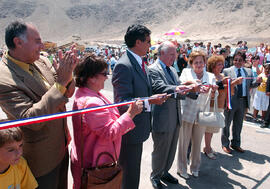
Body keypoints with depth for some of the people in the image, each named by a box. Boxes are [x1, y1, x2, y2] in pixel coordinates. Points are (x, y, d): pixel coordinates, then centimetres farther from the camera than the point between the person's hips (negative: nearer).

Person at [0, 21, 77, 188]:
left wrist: (67, 73, -20)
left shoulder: (41, 61, -5)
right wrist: (60, 83, -34)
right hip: (41, 159, -7)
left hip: (62, 146, 7)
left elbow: (67, 93, 1)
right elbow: (31, 120, -32)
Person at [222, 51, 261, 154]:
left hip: (243, 101, 4)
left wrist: (257, 81, -8)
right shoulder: (227, 71, -6)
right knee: (227, 123, 8)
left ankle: (235, 144, 33)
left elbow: (250, 85, 11)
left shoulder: (248, 71, 8)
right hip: (231, 101, -4)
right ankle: (225, 144, 24)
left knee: (238, 124, 16)